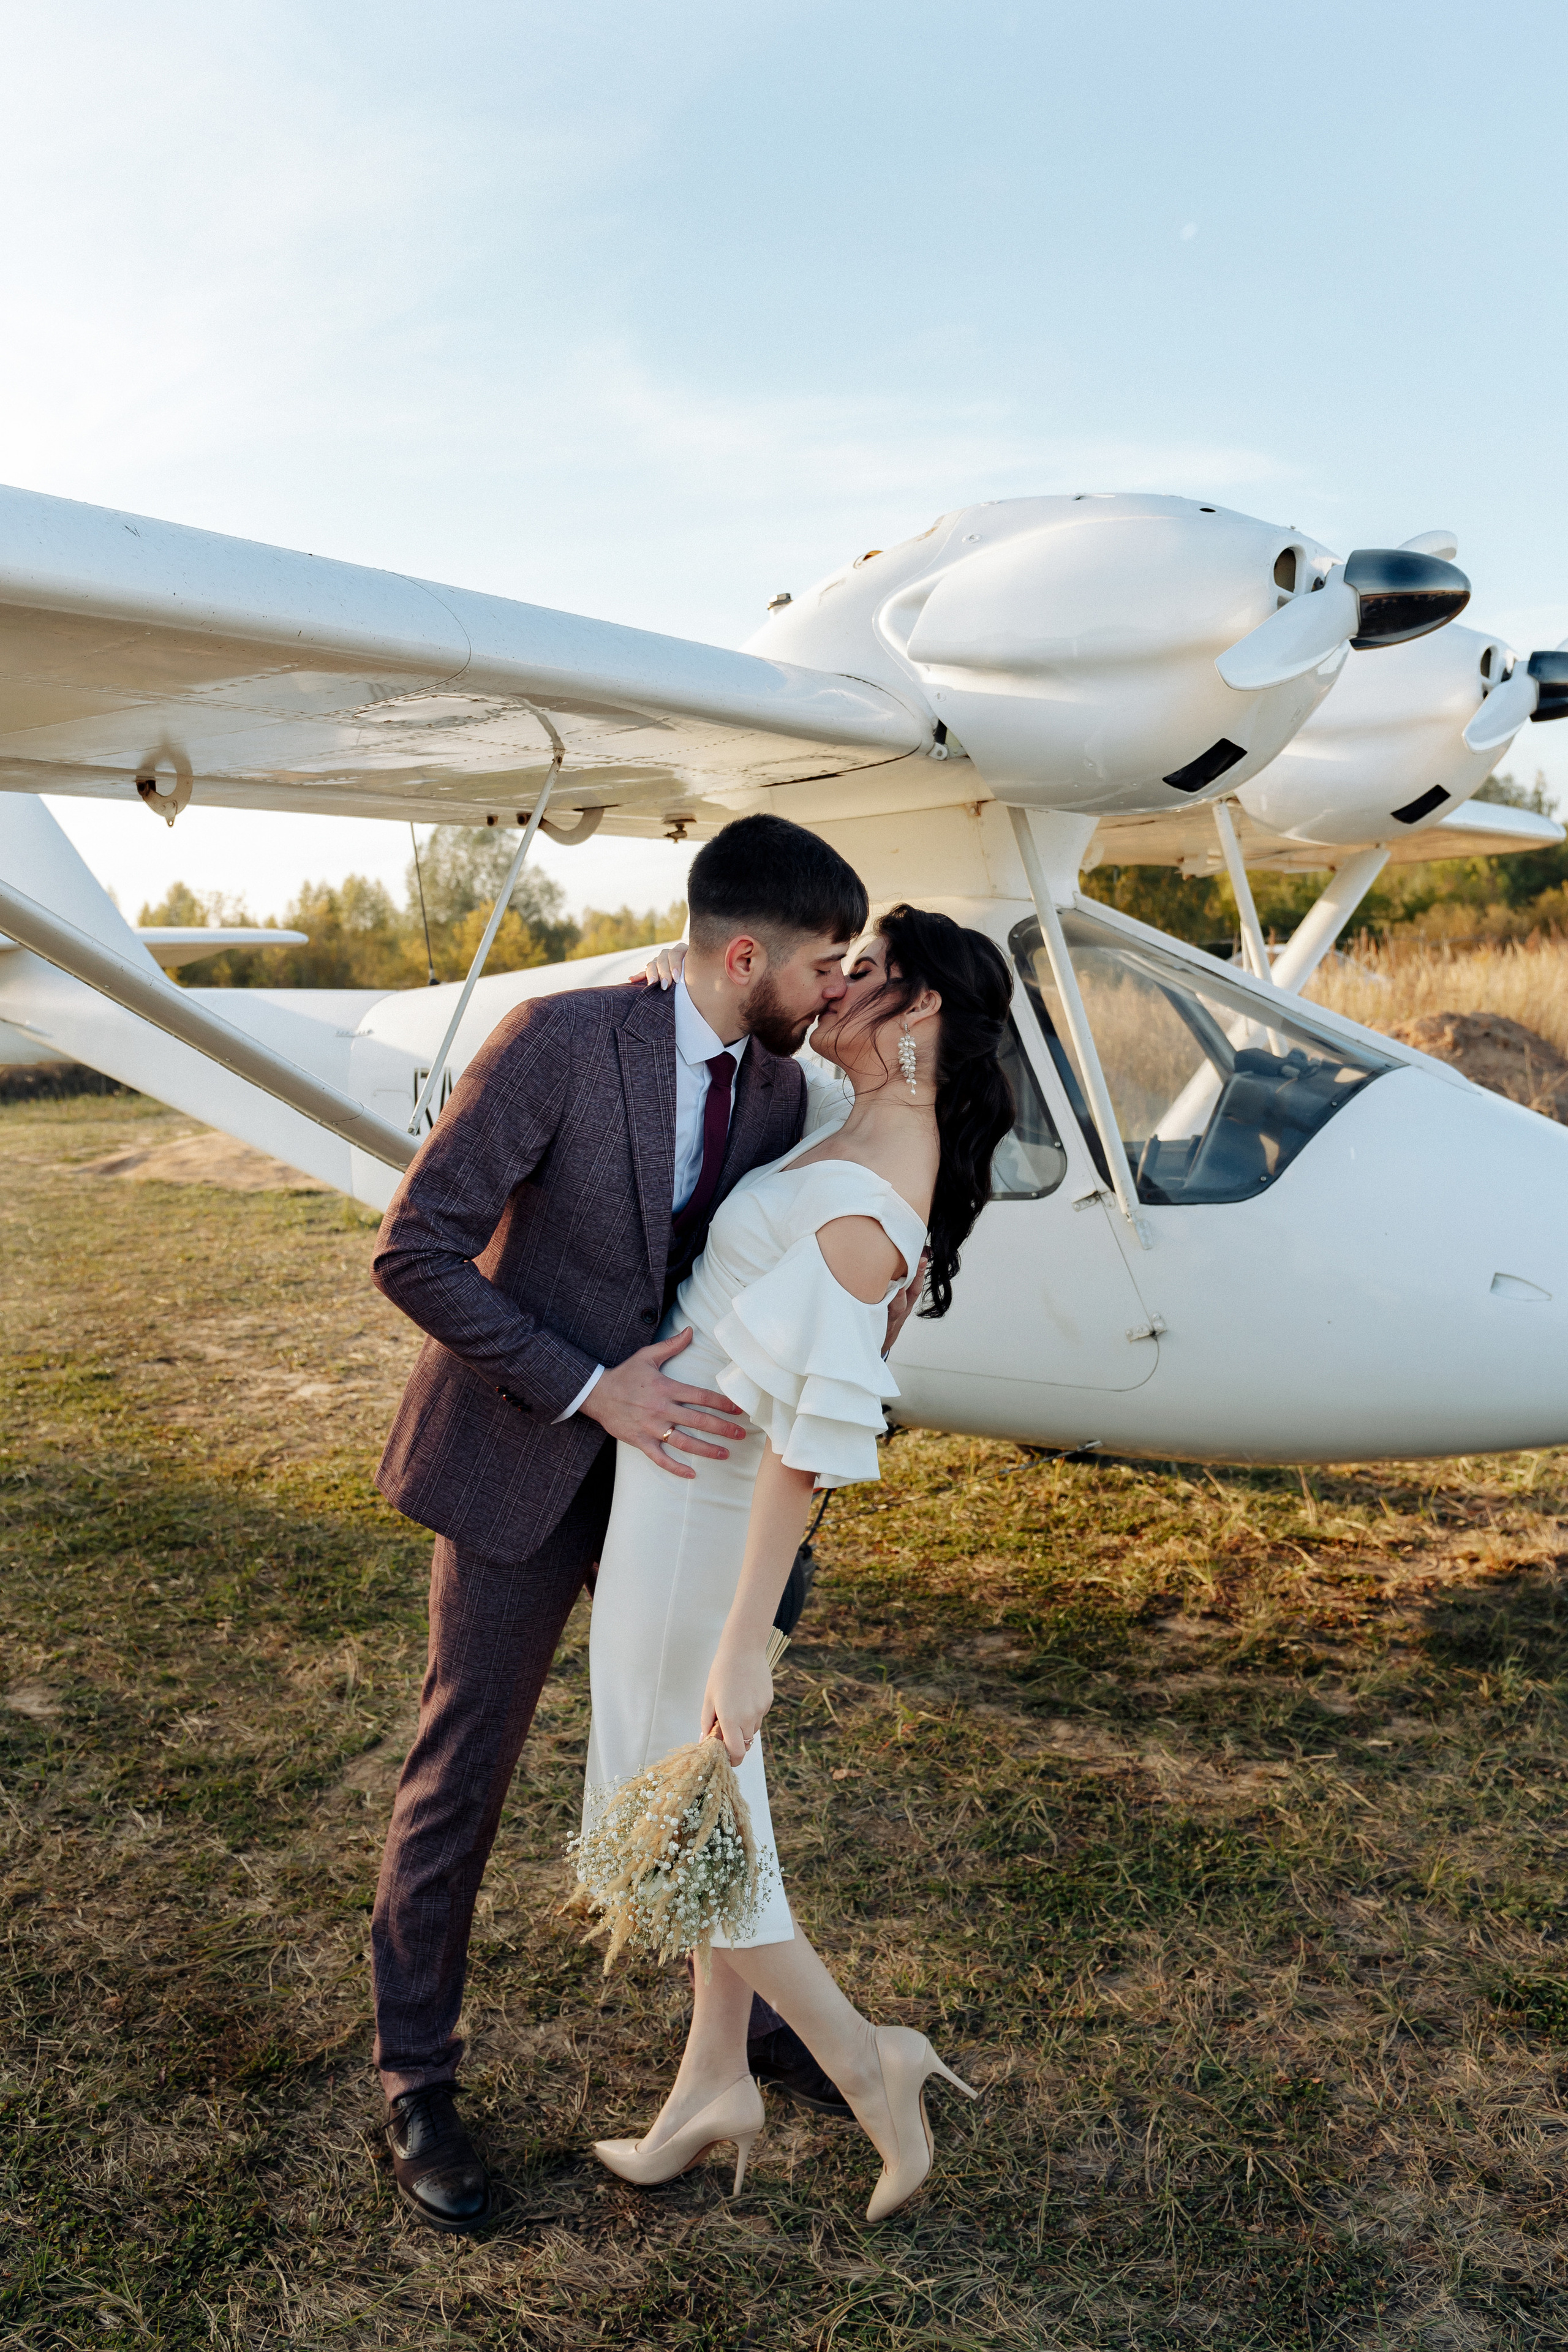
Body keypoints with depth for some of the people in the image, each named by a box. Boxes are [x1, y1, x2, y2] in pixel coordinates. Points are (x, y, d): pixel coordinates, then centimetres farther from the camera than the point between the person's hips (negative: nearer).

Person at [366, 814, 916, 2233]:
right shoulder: (558, 1041, -23)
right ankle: (417, 2082, 28)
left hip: (671, 1449, 6)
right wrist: (590, 1389, -27)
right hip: (525, 1458, -5)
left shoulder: (781, 1086, -3)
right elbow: (413, 1252, -22)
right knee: (463, 1770, 7)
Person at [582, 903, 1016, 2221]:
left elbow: (812, 1434, -30)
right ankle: (715, 2079, 34)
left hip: (701, 1500, -9)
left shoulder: (859, 1200, -29)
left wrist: (744, 1644, -28)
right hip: (701, 1481, 9)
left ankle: (865, 2061, 19)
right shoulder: (883, 1146, 1)